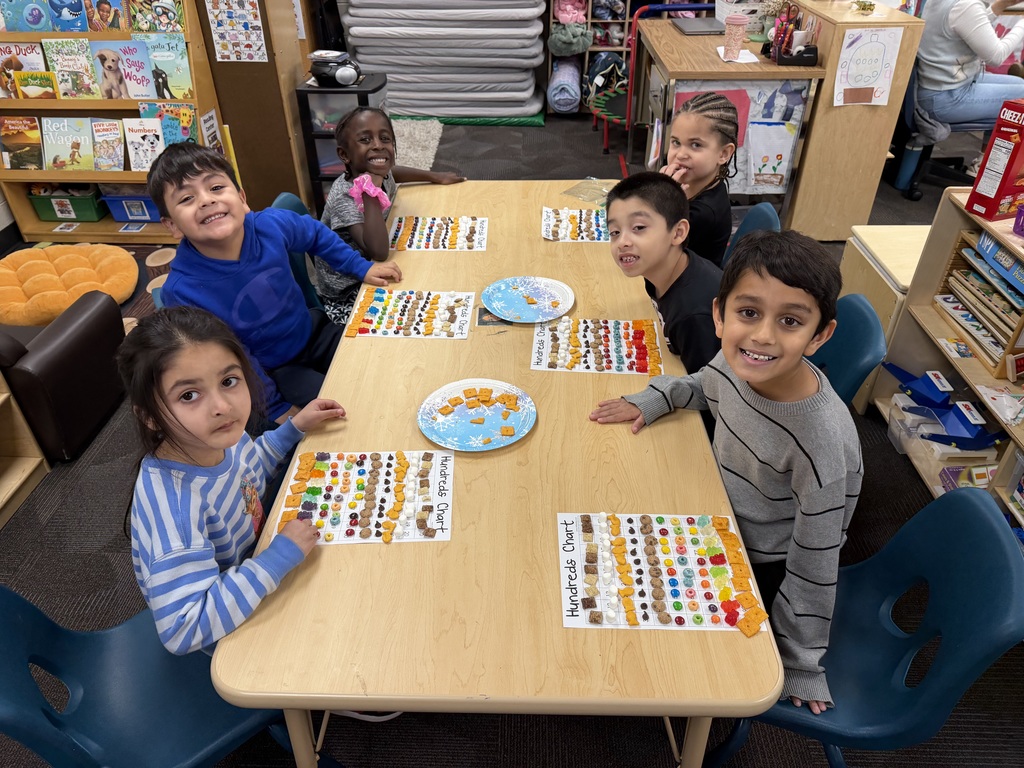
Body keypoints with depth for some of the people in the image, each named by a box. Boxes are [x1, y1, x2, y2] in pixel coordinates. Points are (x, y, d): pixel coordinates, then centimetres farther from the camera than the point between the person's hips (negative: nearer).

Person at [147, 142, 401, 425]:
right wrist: (278, 410, -15)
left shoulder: (272, 225, -20)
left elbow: (317, 235, 5)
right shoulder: (183, 293, -30)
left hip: (313, 331, 5)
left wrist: (362, 268, 6)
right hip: (273, 372, -4)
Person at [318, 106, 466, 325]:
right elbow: (378, 252, -44)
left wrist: (434, 176, 21)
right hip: (345, 298, -8)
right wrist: (371, 186, -41)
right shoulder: (344, 197, -30)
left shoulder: (381, 176, -7)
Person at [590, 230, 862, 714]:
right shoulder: (739, 361, -19)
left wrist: (800, 665, -11)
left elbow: (813, 566, -23)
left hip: (765, 568, -5)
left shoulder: (823, 441, -35)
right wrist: (652, 400, -5)